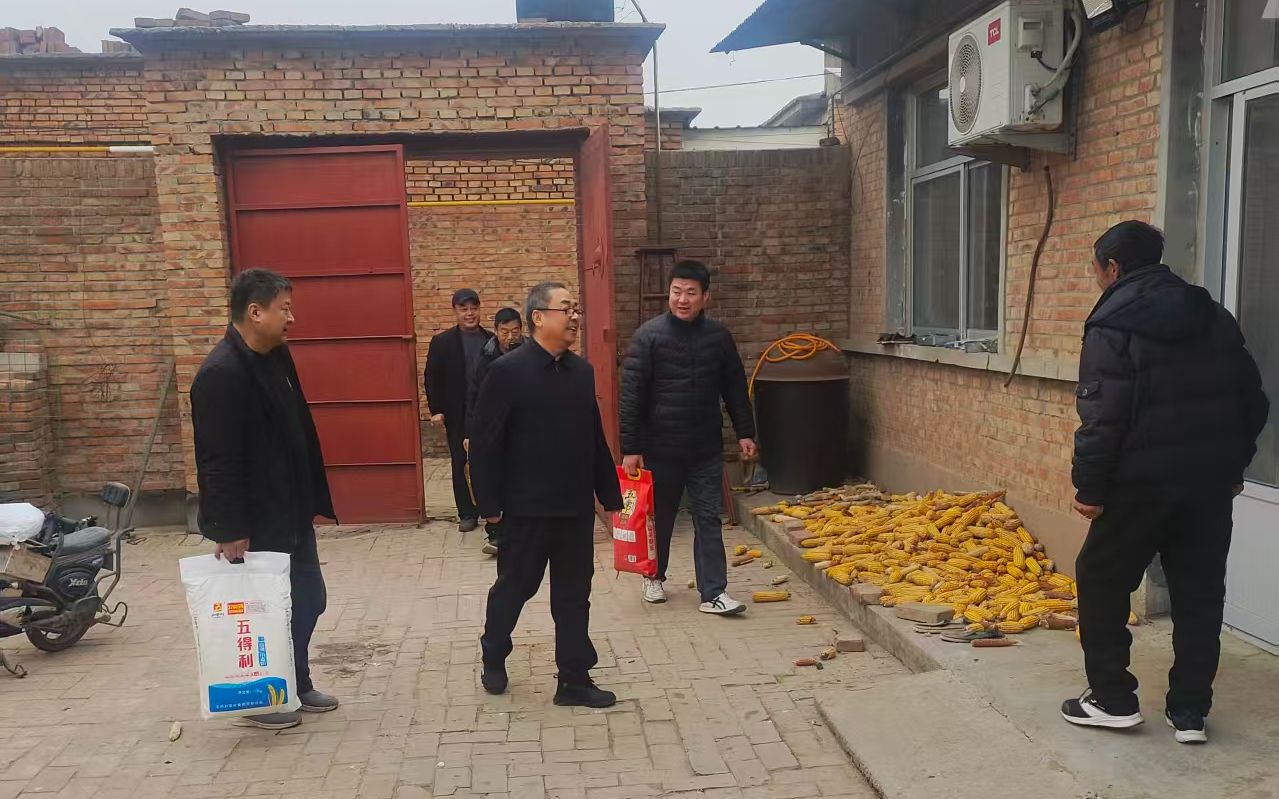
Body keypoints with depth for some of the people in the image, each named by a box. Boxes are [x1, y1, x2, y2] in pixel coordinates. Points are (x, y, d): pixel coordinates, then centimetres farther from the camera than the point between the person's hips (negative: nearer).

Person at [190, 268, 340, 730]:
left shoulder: (278, 358, 6)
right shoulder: (221, 374, -21)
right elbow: (216, 461, -23)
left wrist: (314, 501, 13)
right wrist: (229, 531, -22)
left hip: (291, 515, 9)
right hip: (255, 524, -9)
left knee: (308, 600, 16)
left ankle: (296, 683, 34)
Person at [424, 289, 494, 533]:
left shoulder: (492, 341, 5)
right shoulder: (442, 342, 1)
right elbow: (431, 378, -1)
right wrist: (435, 410, -8)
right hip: (458, 416, -1)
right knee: (461, 464, 6)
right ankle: (467, 514, 14)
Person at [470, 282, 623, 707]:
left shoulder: (582, 371, 6)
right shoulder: (507, 371, -11)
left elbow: (596, 439, 12)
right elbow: (485, 443, -11)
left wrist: (610, 494, 12)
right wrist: (489, 504, -12)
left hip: (576, 506, 5)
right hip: (526, 508, -5)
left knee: (574, 594, 10)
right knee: (513, 587, 13)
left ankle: (574, 679, 21)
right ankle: (493, 657, 36)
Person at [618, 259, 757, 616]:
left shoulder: (719, 336, 2)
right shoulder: (649, 335, -9)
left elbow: (735, 388, 11)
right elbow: (631, 394, -10)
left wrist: (744, 432, 9)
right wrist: (630, 448, -13)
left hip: (706, 450, 2)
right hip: (660, 449, -2)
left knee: (709, 520, 2)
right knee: (659, 518, 13)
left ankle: (713, 593, 7)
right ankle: (654, 577, 34)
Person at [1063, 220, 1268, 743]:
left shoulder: (1112, 325, -11)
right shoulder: (1214, 317, 11)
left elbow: (1102, 417, -18)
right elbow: (1251, 400, 14)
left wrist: (1090, 488, -12)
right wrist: (1232, 465, 22)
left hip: (1144, 482, -6)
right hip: (1212, 481, 7)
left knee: (1102, 580, 9)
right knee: (1200, 591, 13)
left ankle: (1112, 699, 13)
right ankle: (1190, 710, 19)